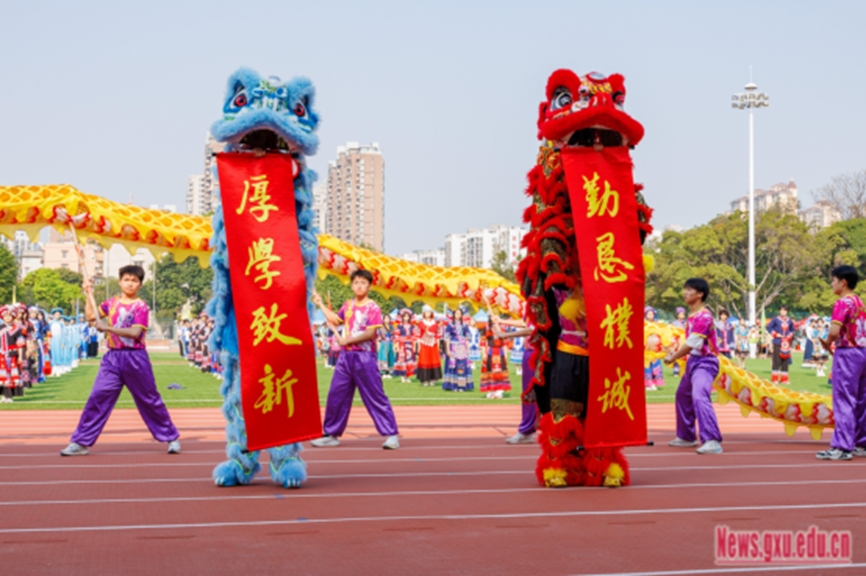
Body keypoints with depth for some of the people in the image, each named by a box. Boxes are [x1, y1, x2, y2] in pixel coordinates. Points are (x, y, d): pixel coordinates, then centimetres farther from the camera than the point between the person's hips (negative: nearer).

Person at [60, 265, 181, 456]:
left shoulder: (141, 306, -4)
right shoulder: (112, 303, 12)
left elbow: (135, 332, -16)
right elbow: (91, 316, 12)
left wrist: (108, 327, -23)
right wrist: (89, 293, 7)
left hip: (135, 357, -4)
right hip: (113, 357, 4)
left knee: (150, 400, 4)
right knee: (97, 397, -4)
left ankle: (172, 438, 18)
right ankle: (81, 442, 1)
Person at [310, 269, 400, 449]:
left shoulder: (372, 308, -7)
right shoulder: (348, 305, 13)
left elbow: (370, 334, -14)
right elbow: (335, 320, 29)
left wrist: (347, 340, -15)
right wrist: (321, 305, 25)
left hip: (365, 357, -6)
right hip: (346, 355, 7)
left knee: (375, 397, -7)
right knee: (336, 395, 8)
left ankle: (391, 434, -4)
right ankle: (331, 435, 19)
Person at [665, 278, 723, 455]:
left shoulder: (704, 316, -18)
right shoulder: (692, 316, 11)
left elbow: (692, 344, -21)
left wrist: (673, 358, -10)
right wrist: (676, 354, 6)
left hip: (705, 362, -11)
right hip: (692, 361, 11)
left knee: (699, 396, -29)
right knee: (682, 395, 24)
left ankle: (712, 441, -35)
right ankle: (686, 437, 39)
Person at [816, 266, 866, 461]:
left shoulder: (843, 302, -12)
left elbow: (834, 331, -22)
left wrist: (828, 342, -3)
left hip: (847, 353, -9)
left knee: (844, 401, -9)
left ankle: (842, 447, -10)